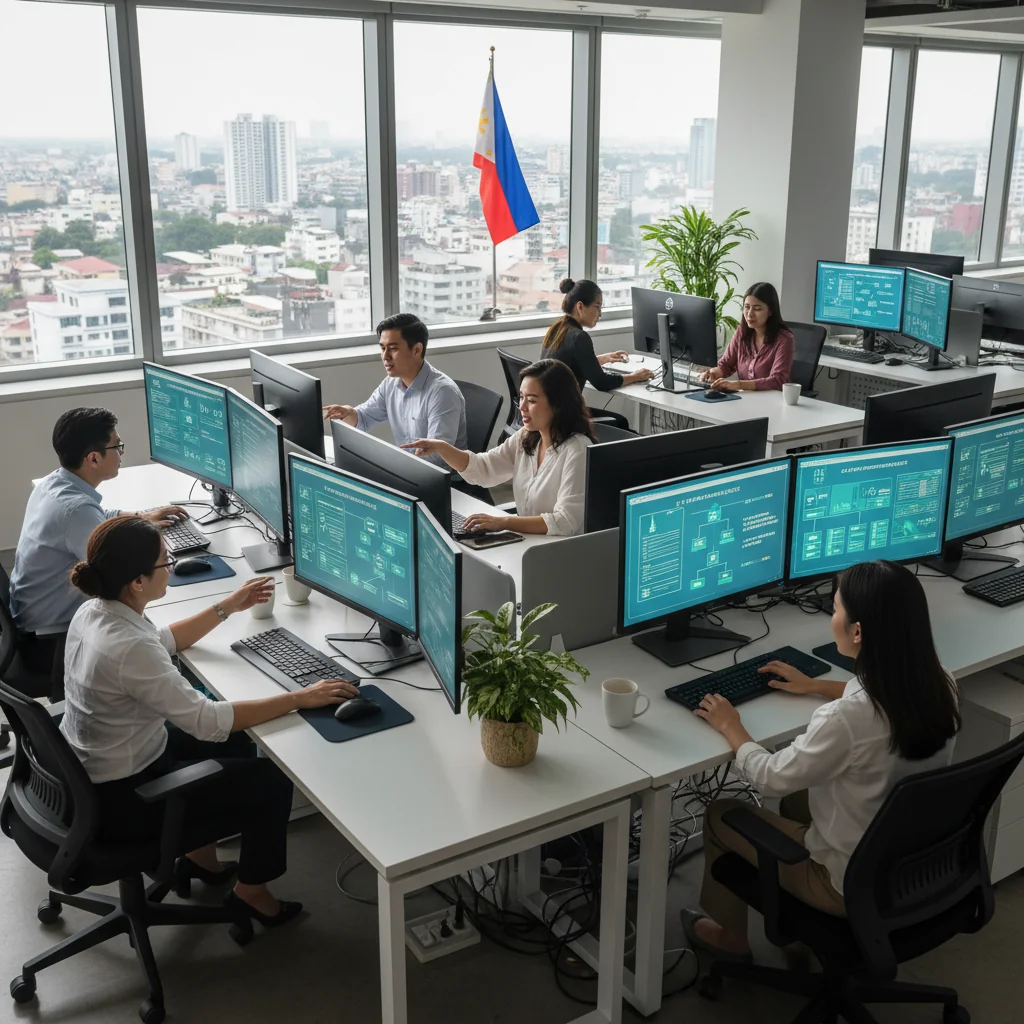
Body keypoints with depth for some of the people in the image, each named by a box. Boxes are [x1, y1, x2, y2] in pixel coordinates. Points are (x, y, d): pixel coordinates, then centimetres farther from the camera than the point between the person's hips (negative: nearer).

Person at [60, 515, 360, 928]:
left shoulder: (94, 611, -6)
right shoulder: (128, 649, -35)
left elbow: (163, 641, 14)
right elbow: (207, 720, -31)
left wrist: (227, 607, 15)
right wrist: (300, 698, -26)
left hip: (88, 771, 9)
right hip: (121, 799, -9)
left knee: (235, 746, 23)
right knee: (271, 781, 2)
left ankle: (200, 856, 38)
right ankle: (251, 891, 24)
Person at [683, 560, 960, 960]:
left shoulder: (846, 720, -36)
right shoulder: (940, 686, -13)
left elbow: (770, 777, -19)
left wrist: (730, 726, -3)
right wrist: (815, 686, 20)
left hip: (854, 885, -7)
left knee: (720, 814, 14)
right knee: (798, 792, 30)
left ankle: (730, 936, 37)